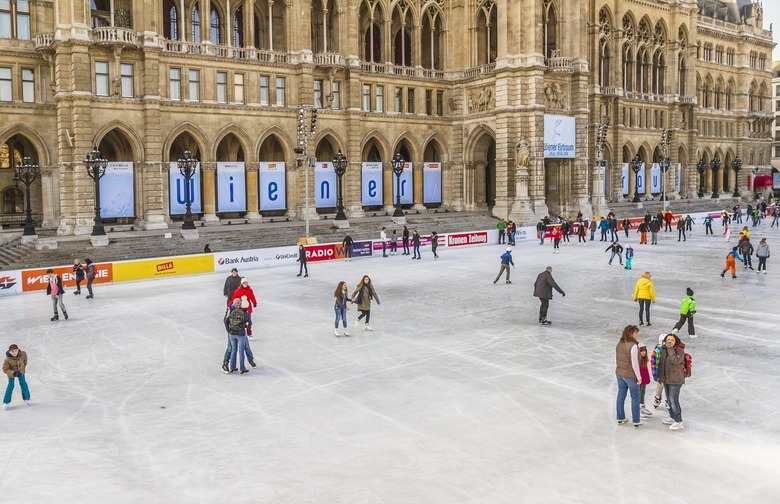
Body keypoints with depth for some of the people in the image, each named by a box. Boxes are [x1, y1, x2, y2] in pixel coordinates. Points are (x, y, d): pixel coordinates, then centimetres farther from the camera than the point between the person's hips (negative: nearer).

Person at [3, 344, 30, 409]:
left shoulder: (23, 354, -27)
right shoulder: (7, 360, -35)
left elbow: (25, 360, -3)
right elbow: (5, 369, -25)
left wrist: (24, 366, 11)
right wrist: (13, 373, -38)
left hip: (20, 371, 3)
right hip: (11, 372, -3)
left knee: (23, 384, 10)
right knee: (10, 386, 2)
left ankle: (27, 398, 29)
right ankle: (6, 402, 18)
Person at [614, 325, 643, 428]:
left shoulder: (619, 344, 0)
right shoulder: (633, 346, -22)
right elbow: (634, 364, -20)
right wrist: (639, 377, -12)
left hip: (619, 374, 7)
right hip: (631, 375, -7)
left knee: (621, 396, 16)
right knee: (635, 398, 8)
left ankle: (620, 418, 27)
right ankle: (636, 421, 15)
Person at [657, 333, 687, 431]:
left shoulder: (680, 351, -13)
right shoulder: (664, 350, 8)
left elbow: (675, 361, -30)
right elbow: (661, 363, 17)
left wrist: (670, 349, -26)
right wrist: (659, 375, 18)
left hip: (675, 379, -8)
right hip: (666, 378, 8)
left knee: (674, 400, -10)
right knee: (669, 399, 16)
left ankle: (679, 422, -4)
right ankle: (672, 418, 30)